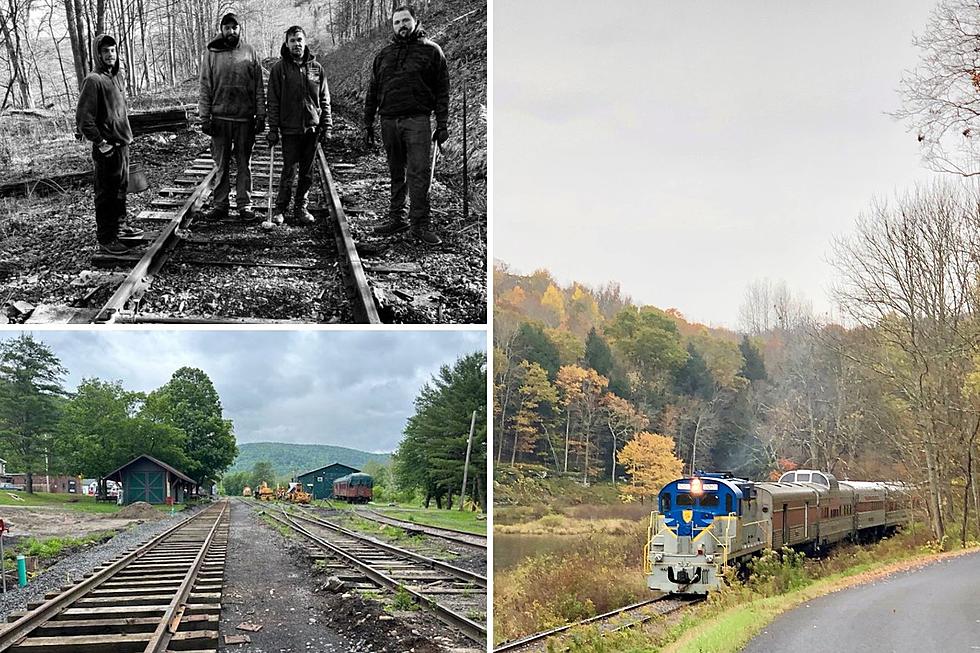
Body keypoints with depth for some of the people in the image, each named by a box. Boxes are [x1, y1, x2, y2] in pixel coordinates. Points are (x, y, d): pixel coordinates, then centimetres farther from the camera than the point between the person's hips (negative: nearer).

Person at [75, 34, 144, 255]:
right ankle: (106, 239, 3)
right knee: (107, 193, -3)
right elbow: (83, 118, -17)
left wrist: (127, 136, 15)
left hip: (122, 143, 9)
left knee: (121, 188, 19)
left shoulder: (115, 77, 13)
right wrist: (100, 143, -18)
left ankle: (120, 226, 33)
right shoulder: (93, 80, -14)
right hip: (108, 149, -9)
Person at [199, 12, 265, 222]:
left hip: (245, 117, 0)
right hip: (220, 117, 0)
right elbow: (205, 87, 3)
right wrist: (205, 117, -4)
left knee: (244, 163, 5)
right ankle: (220, 204, 11)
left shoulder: (250, 53, 4)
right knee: (221, 163, 5)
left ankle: (244, 205, 10)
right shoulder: (211, 54, 3)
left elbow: (259, 87, 5)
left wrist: (261, 115, -1)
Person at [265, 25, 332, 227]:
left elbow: (324, 100, 10)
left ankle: (301, 208, 17)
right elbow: (273, 101, -1)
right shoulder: (279, 68, 0)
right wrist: (273, 129, -6)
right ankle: (279, 209, 7)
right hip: (290, 129, -3)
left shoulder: (316, 68, 7)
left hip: (312, 128, 3)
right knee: (288, 171, -2)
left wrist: (327, 126, 5)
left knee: (307, 173, 7)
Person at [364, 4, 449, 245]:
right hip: (389, 121, 4)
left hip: (417, 120, -4)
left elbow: (442, 90, 3)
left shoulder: (431, 51, 5)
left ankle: (420, 224, -7)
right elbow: (373, 92, 19)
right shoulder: (384, 54, 16)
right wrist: (368, 124, 14)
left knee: (419, 173, -9)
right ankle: (396, 218, 16)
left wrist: (442, 124, -3)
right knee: (396, 173, 10)